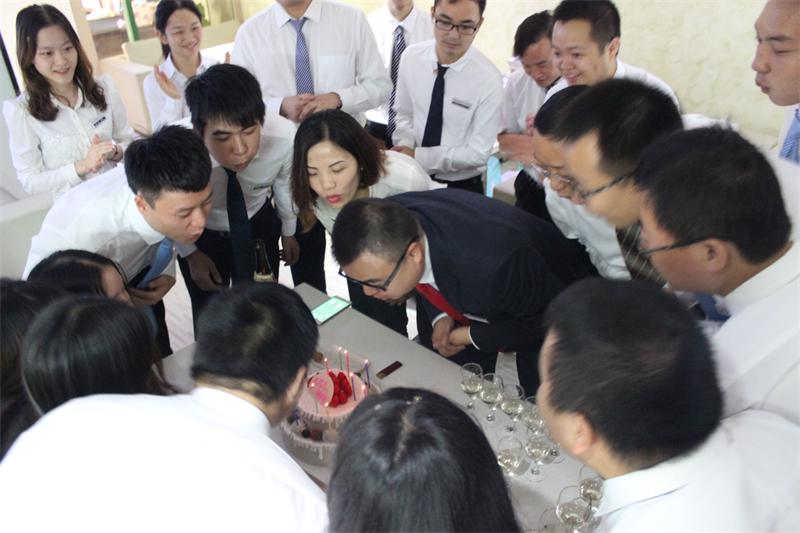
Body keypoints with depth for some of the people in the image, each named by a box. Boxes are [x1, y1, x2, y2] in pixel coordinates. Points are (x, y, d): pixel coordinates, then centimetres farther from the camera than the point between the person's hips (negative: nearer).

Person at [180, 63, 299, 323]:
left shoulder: (284, 137, -33)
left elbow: (284, 185, -8)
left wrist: (288, 232, 7)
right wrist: (190, 253, -2)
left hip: (260, 228, 1)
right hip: (198, 236, -1)